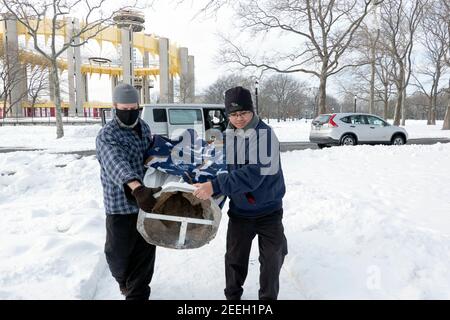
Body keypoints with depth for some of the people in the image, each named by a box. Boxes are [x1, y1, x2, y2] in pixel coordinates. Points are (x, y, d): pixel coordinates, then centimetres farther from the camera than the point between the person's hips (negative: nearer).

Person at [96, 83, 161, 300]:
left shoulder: (144, 127, 7)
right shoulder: (107, 136, -15)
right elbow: (117, 164, -35)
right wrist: (137, 188, -52)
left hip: (146, 201, 5)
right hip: (120, 205, -5)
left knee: (145, 254, 10)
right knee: (118, 253, 12)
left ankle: (137, 294, 28)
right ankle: (123, 280, 45)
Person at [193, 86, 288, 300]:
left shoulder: (265, 134, -19)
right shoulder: (227, 137, -1)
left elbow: (253, 174, -31)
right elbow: (221, 169, 12)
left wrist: (216, 186, -36)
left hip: (268, 210, -3)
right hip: (239, 211, 4)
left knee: (272, 258, 11)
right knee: (235, 259, 13)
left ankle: (269, 297, 33)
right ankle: (232, 296, 34)